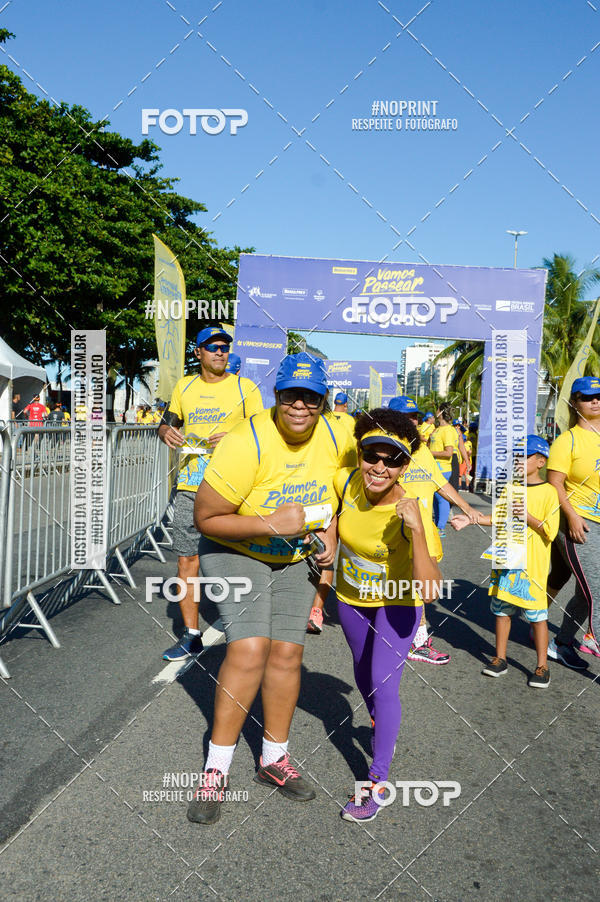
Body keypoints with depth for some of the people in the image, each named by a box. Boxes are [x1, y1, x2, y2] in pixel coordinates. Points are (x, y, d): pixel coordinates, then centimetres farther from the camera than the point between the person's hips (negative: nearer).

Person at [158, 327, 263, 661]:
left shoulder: (244, 387, 2)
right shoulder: (184, 386, 14)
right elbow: (168, 421, 24)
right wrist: (167, 432, 0)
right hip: (189, 485, 4)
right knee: (187, 559, 5)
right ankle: (191, 635, 16)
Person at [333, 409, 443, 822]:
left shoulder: (411, 512, -35)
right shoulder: (346, 481, -23)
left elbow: (428, 589, -43)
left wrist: (417, 530, -52)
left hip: (397, 602, -5)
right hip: (351, 598, 5)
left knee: (384, 683, -12)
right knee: (363, 672, 24)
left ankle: (377, 781, 5)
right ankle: (381, 726, 56)